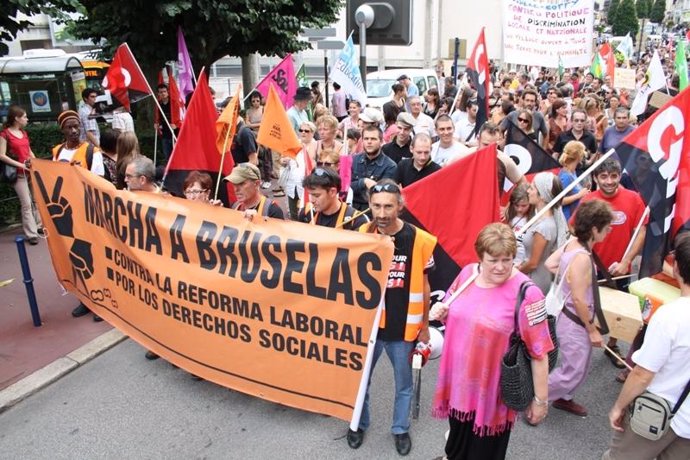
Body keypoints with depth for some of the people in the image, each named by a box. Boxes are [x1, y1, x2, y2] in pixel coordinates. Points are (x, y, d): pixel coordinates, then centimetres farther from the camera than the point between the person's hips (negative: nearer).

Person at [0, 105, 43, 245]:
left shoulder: (24, 132, 13)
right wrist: (21, 165, -17)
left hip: (31, 171, 7)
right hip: (19, 173, -7)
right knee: (26, 203, -6)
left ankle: (39, 225, 25)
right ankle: (31, 234, -3)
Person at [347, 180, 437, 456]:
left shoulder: (419, 240, -13)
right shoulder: (362, 235, -8)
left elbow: (423, 286, -2)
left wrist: (424, 326, 5)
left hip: (403, 327, -1)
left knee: (403, 384, 18)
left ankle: (401, 429, 42)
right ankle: (359, 423, 44)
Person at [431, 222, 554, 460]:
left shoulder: (526, 293, -23)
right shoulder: (467, 274, -5)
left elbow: (539, 351, -17)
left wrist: (541, 399, -11)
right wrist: (440, 312, -9)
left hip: (493, 391, -5)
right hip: (459, 382, 5)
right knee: (458, 440, 28)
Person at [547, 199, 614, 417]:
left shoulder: (572, 243, -5)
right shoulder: (582, 258, -29)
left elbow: (549, 264, 10)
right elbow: (578, 300, -25)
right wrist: (592, 330, -14)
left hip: (566, 315, 9)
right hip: (574, 323, -9)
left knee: (580, 365, 24)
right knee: (573, 372, 6)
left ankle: (563, 398, 42)